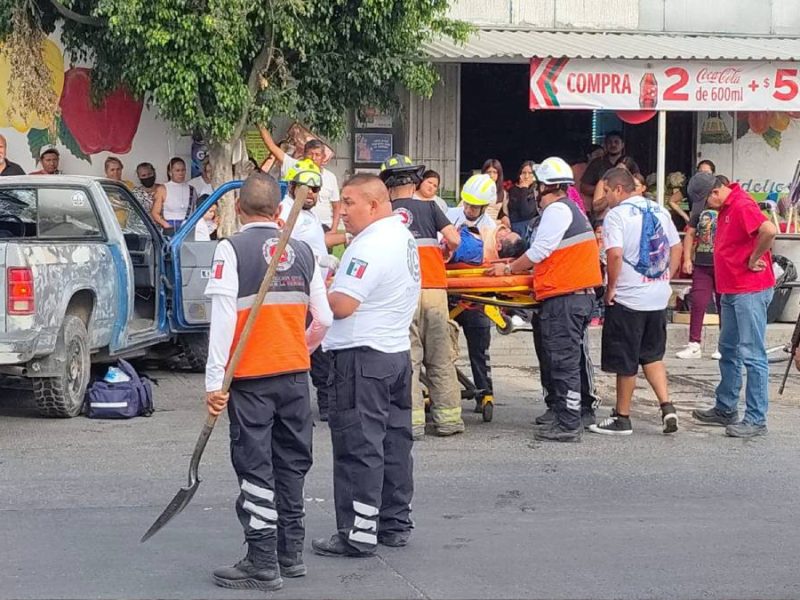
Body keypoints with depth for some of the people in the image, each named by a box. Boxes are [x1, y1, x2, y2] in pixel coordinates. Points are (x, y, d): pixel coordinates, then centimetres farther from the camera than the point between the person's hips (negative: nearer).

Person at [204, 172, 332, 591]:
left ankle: (263, 564, 1)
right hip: (296, 375, 5)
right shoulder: (303, 251, 5)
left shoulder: (232, 250, -9)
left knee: (256, 470, 0)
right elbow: (323, 318, 8)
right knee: (291, 465, 15)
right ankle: (291, 553, 24)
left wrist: (215, 380, -11)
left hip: (251, 377, -5)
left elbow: (223, 318, -14)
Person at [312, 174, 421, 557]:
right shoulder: (403, 237, 13)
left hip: (363, 357, -10)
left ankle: (358, 535, -2)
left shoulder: (371, 246, -19)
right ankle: (395, 523, 23)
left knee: (358, 446, -5)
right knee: (394, 440, 15)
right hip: (397, 350, 10)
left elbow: (342, 305, -23)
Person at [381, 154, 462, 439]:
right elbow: (453, 239, 1)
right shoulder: (428, 207, 8)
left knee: (407, 358, 2)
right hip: (434, 289, 1)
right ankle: (448, 418, 11)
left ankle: (412, 421, -3)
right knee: (440, 358, 8)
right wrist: (444, 254, 21)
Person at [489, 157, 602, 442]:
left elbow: (538, 251, -13)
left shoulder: (557, 210, -10)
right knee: (563, 360, 14)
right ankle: (564, 418, 17)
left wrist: (509, 269, 0)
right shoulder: (570, 209, 21)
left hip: (565, 298, -10)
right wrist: (518, 266, 22)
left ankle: (568, 424, -7)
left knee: (563, 362, -8)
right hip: (579, 294, 10)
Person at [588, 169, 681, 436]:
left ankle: (622, 418, 13)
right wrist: (666, 279, 14)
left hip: (628, 298, -7)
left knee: (625, 363, 4)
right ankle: (667, 407, 6)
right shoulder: (659, 211, 9)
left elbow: (615, 254, -23)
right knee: (652, 355, 18)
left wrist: (611, 287, -12)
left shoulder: (617, 214, -12)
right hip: (658, 297, 7)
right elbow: (676, 248, 13)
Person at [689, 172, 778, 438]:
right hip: (732, 291, 11)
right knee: (729, 351, 18)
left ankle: (756, 420, -5)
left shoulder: (742, 205, -19)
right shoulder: (725, 208, 13)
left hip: (750, 291, -11)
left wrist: (754, 260, -20)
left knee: (752, 354, -8)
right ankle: (726, 410, 30)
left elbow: (769, 230, -33)